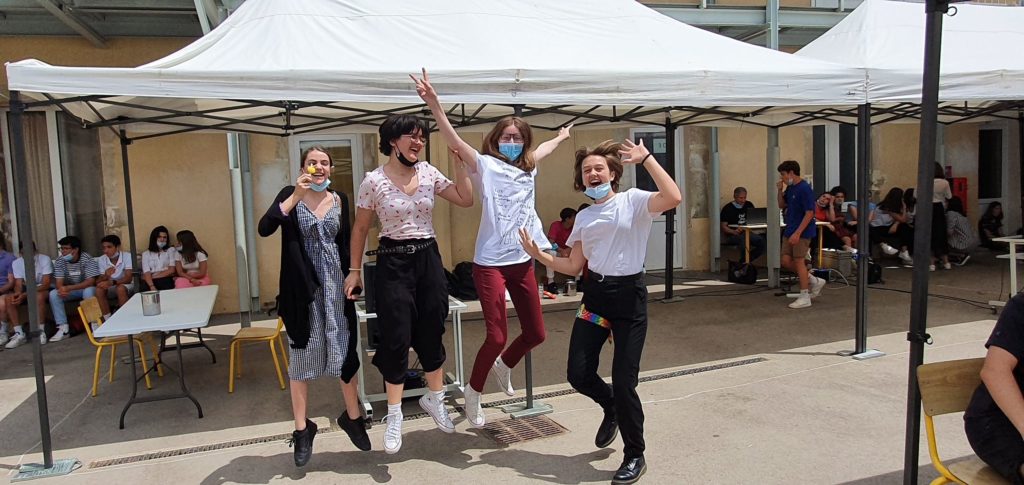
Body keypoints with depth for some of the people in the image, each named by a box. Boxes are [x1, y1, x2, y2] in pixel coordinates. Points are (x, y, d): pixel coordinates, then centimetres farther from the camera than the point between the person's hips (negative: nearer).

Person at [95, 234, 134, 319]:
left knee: (120, 288, -35)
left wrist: (111, 282, -40)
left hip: (126, 285, -3)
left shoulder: (127, 256, -17)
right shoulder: (101, 260, -6)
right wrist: (106, 276, -31)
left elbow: (128, 278, -24)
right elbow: (98, 281, -7)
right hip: (111, 287, 4)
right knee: (99, 290, -27)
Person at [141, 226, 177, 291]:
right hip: (151, 281, 1)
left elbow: (172, 270, 4)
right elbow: (146, 273, 2)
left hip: (166, 280, -1)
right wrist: (152, 287, -16)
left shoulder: (171, 250, 17)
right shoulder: (146, 254, 17)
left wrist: (154, 276, -6)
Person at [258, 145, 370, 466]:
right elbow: (264, 229, -17)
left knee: (345, 352, 6)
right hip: (302, 289, -2)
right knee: (302, 357, 6)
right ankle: (302, 429, 19)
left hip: (336, 286, 2)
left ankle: (352, 416, 26)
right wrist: (295, 197, -23)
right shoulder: (290, 195, -2)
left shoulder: (340, 200, 7)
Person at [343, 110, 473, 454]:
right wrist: (355, 270, 0)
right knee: (397, 338, 0)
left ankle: (434, 398, 34)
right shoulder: (373, 181, -7)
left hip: (428, 259, 4)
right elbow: (360, 228, 0)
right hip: (393, 263, -4)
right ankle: (394, 417, 15)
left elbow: (465, 199, 3)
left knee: (432, 332, 12)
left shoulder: (428, 173, 3)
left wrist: (459, 159, -2)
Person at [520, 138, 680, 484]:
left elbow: (673, 198, -24)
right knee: (578, 374, 2)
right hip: (595, 295, 5)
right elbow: (573, 266, 12)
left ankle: (634, 457, 19)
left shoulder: (633, 201, -5)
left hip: (629, 296, -5)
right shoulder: (583, 217, 12)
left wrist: (646, 158, -19)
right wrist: (539, 255, -2)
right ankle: (611, 408, 37)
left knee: (623, 381, -4)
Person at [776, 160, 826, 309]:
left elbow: (810, 213, -20)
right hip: (789, 230, 9)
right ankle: (814, 281, 24)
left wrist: (797, 233, -24)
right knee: (786, 261, 8)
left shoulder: (804, 189, -17)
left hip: (802, 232, -9)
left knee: (798, 261, -3)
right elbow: (782, 205, 20)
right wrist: (780, 190, 2)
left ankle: (804, 298, 7)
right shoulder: (790, 188, 9)